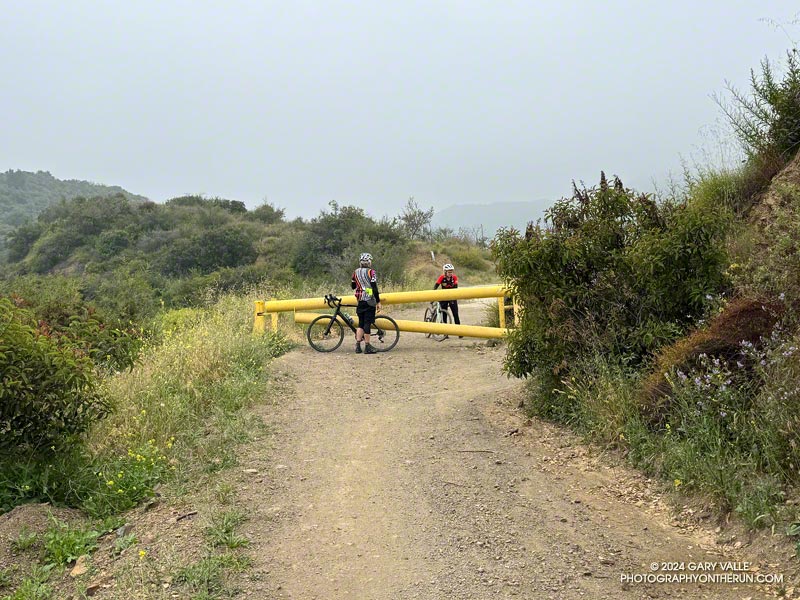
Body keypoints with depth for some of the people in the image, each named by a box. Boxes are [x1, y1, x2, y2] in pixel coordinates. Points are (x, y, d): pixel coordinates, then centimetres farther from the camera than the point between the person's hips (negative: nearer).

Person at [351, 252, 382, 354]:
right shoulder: (371, 272, -9)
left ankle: (358, 346, 8)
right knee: (367, 323, -3)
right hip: (370, 301, -5)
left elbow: (352, 286, 18)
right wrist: (378, 302, -10)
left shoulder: (356, 272, 8)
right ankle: (367, 347, 0)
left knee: (361, 323, 12)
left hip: (360, 300, 5)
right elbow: (374, 288, -14)